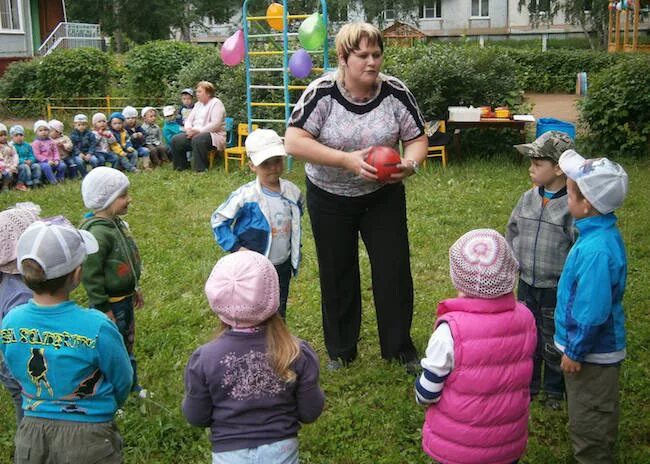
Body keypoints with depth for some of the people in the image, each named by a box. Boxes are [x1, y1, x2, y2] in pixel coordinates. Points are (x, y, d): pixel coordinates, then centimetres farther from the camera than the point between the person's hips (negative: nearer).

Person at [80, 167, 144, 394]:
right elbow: (90, 274, -25)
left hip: (125, 299, 9)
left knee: (127, 344, 24)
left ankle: (131, 386, 43)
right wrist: (103, 309, -21)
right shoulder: (97, 233, -27)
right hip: (111, 304, -9)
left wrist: (134, 288, 23)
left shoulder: (117, 223, 3)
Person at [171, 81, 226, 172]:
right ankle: (180, 167, 4)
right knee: (176, 140, -10)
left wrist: (198, 131, -22)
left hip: (214, 135, -8)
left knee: (197, 139, -39)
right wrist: (189, 129, -5)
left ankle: (200, 169, -29)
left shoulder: (216, 103, -6)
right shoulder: (198, 104, 20)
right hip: (195, 134, 8)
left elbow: (215, 124, -18)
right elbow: (189, 119, 19)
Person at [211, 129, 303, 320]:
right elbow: (218, 220, -11)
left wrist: (295, 251, 11)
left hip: (283, 266, 4)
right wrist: (235, 247, -15)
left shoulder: (293, 192, -5)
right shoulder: (245, 196, -20)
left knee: (279, 313, 19)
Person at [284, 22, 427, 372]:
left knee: (394, 270, 2)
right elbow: (293, 142, -24)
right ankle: (340, 350, 30)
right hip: (330, 199, -1)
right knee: (337, 275, 11)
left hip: (383, 196, 1)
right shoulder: (322, 93, -17)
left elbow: (417, 139, -4)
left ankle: (399, 347, 22)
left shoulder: (395, 92, -11)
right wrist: (347, 160, -32)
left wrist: (410, 164, -27)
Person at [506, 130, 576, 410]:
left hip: (557, 291, -5)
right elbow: (512, 231, 13)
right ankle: (528, 385, 38)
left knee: (554, 344, 13)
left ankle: (555, 390, 34)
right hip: (527, 285, 5)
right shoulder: (528, 198, -1)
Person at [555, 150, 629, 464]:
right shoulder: (604, 232, 1)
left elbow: (594, 311, -28)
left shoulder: (596, 249, -31)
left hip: (591, 354, -10)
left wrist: (575, 352, -17)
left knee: (588, 427, 8)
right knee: (595, 421, 26)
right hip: (600, 347, 10)